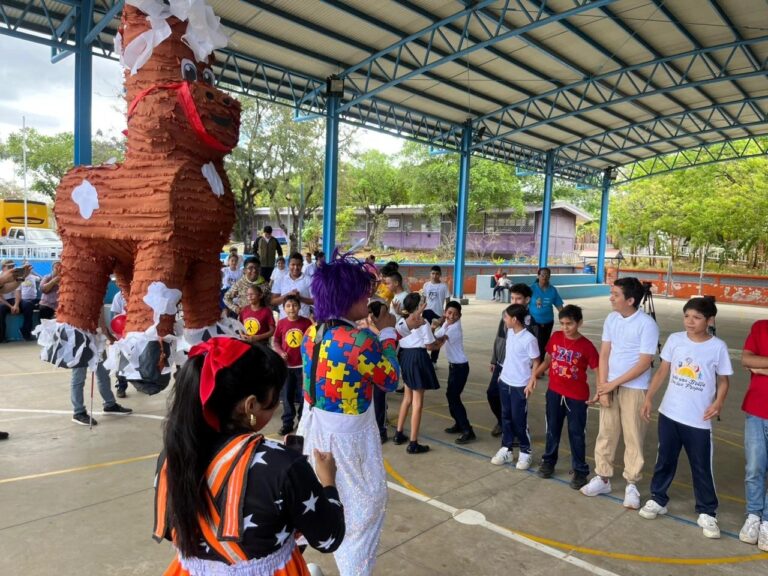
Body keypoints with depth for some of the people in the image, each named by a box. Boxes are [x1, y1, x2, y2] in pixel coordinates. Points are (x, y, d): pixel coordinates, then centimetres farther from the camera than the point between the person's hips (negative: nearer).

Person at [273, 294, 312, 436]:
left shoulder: (307, 322, -8)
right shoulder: (281, 323, -3)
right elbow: (275, 341, 7)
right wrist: (280, 353, -10)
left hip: (303, 365, -1)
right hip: (286, 365, 2)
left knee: (303, 395, 9)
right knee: (287, 395, 10)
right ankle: (287, 423, 23)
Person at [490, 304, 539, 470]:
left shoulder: (529, 339, -20)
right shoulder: (510, 333, 3)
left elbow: (536, 363, -13)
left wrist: (531, 383, -17)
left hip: (520, 386, -7)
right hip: (505, 382, 7)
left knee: (519, 420, 3)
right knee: (506, 417, 14)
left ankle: (526, 452, 20)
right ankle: (506, 450, 26)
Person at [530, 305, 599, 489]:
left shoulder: (586, 346, -14)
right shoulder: (555, 337, -3)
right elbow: (548, 360, 9)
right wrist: (535, 375, -4)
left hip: (577, 397, -3)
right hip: (554, 392, 4)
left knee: (576, 433, 7)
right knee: (552, 429, 17)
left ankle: (579, 470, 22)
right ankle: (548, 461, 34)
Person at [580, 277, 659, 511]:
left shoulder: (647, 324, -16)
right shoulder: (611, 319, 2)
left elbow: (644, 363, -16)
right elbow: (604, 354, 4)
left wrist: (613, 384, -14)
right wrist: (602, 386, -4)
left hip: (634, 389, -5)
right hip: (609, 386, 5)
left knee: (633, 437, 6)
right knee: (606, 433, 11)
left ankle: (631, 485, 20)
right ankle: (602, 477, 24)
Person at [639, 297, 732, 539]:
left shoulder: (718, 347, -7)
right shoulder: (674, 339, -2)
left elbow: (723, 381, 0)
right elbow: (662, 371, 5)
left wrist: (718, 402, -19)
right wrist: (649, 398, 0)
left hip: (699, 420, -2)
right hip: (669, 413, 2)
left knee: (702, 467, 8)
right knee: (664, 459, 15)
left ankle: (707, 513, 24)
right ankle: (658, 500, 31)